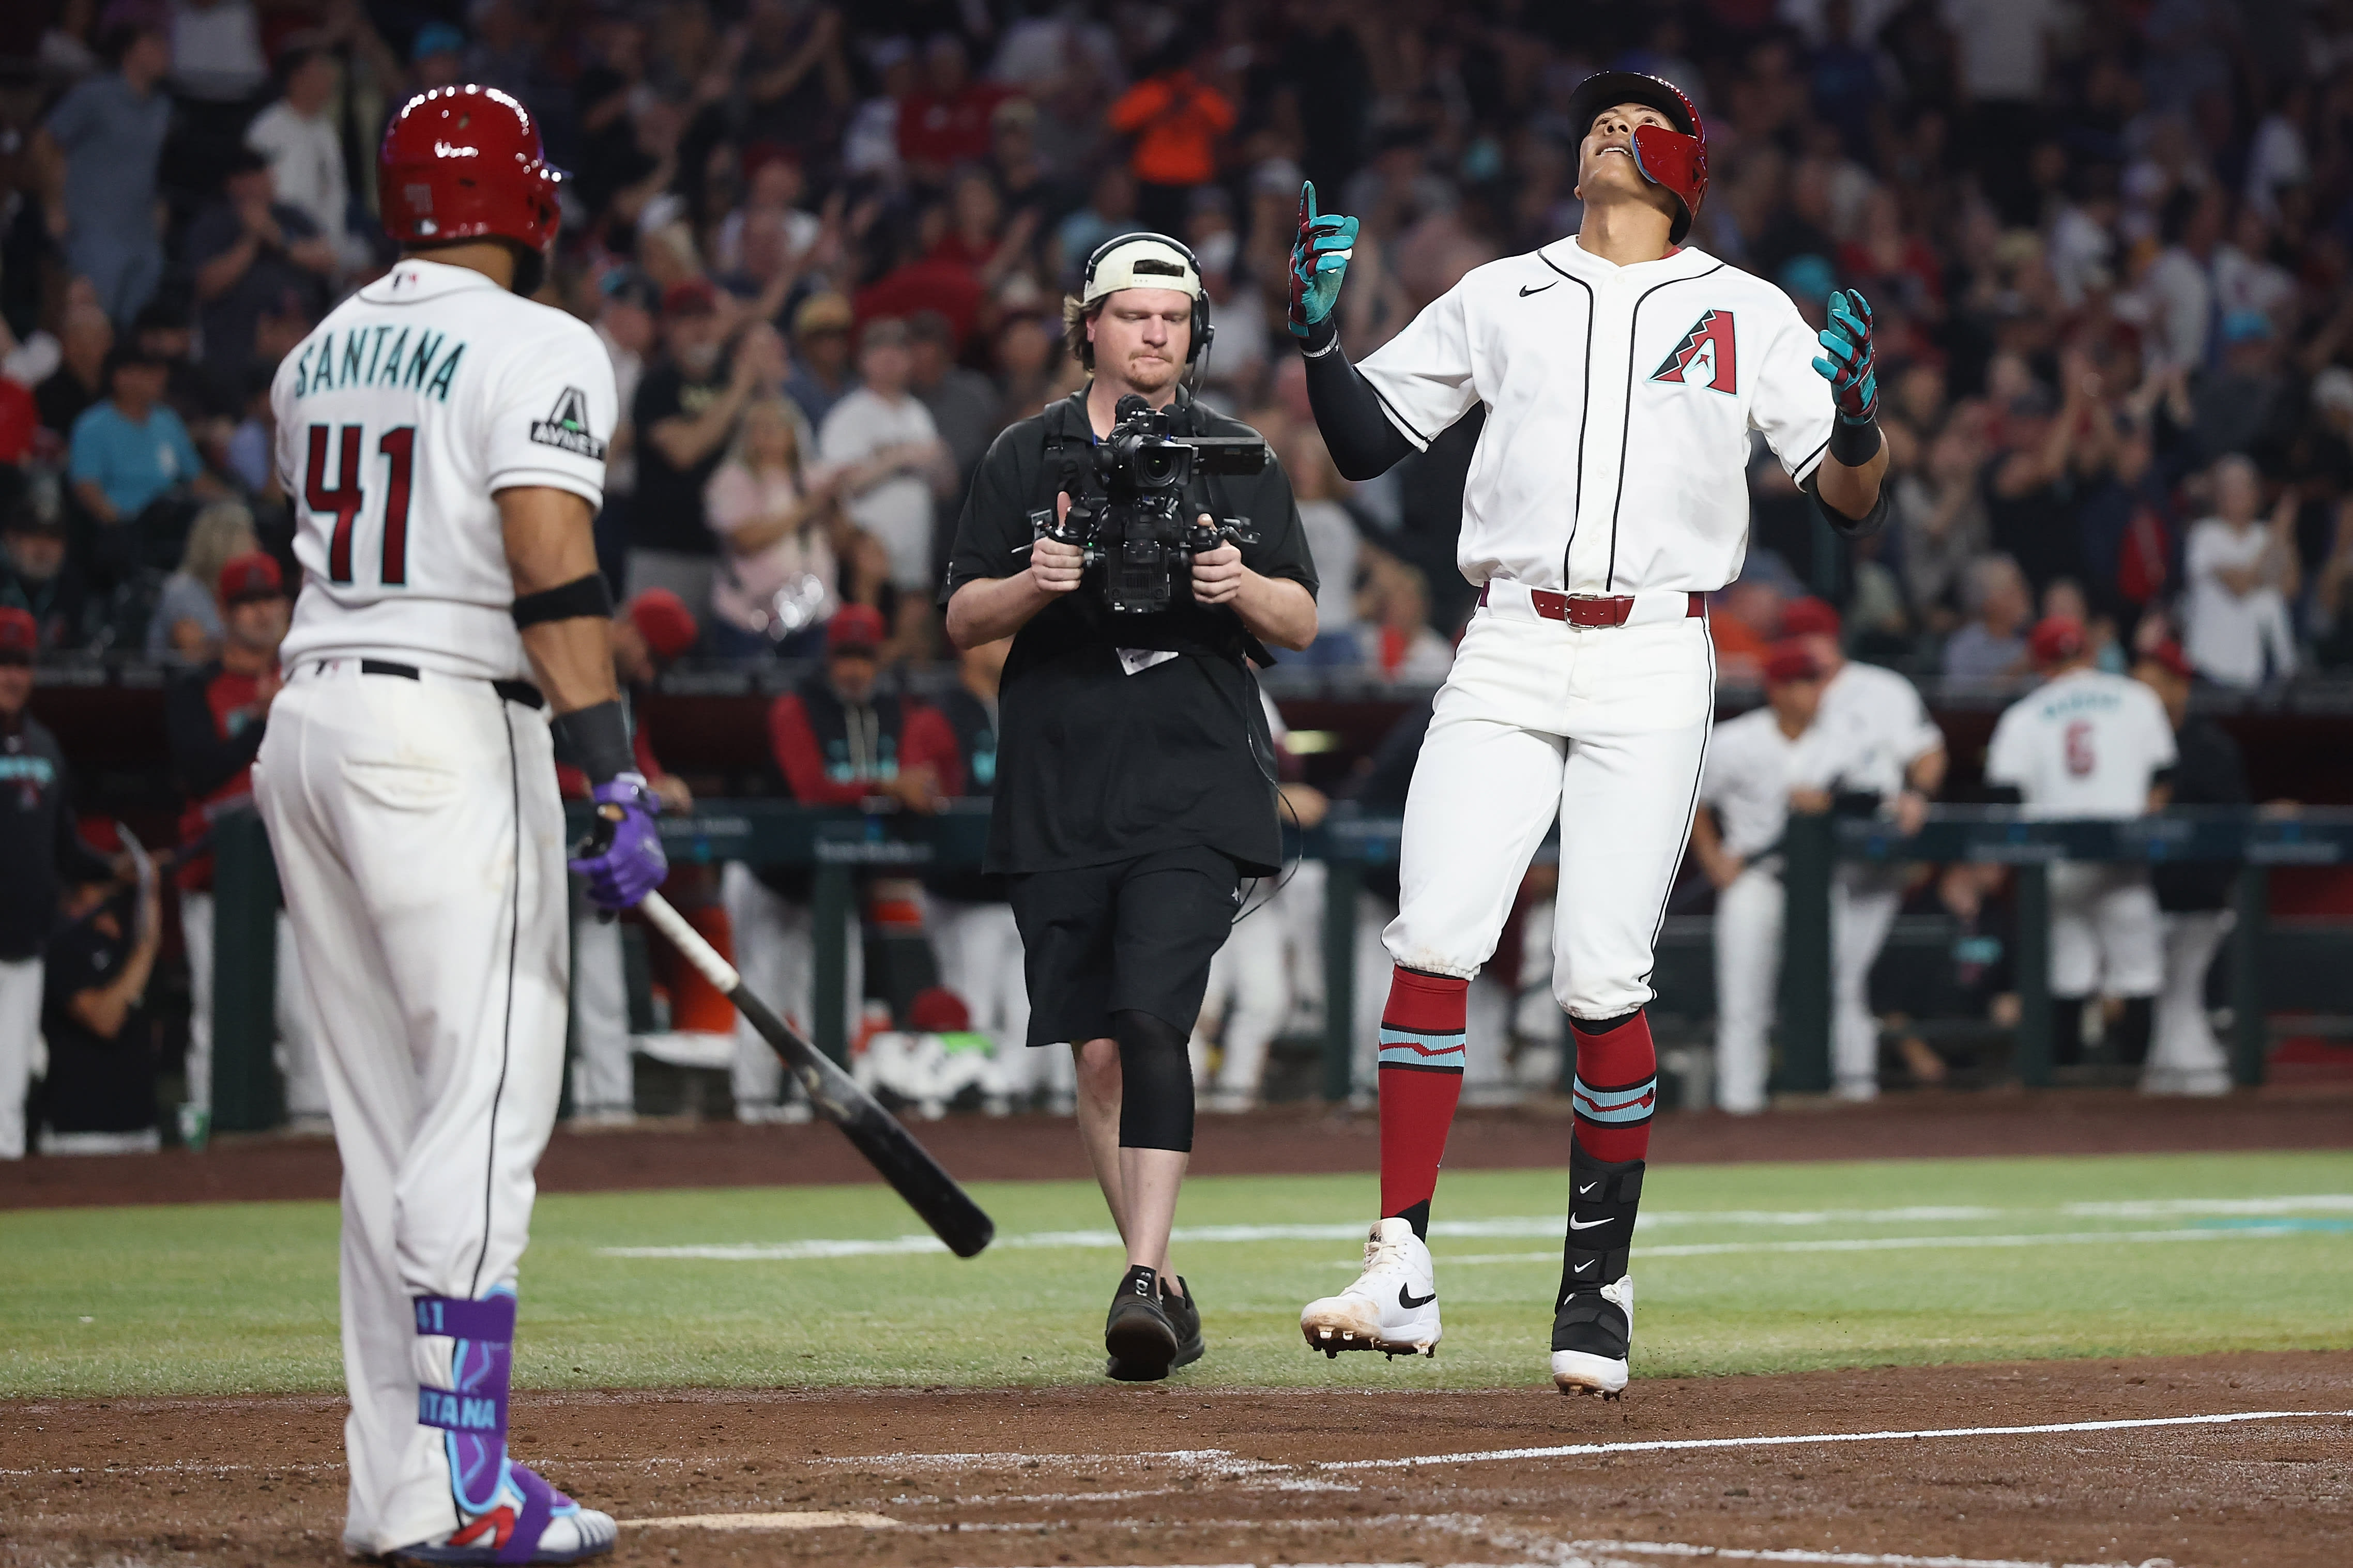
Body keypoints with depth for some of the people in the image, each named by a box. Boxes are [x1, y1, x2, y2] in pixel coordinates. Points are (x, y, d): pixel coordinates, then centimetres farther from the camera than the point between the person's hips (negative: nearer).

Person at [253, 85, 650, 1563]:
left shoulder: (321, 353, 15)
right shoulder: (536, 350, -8)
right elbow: (553, 574, -18)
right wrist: (616, 781, -22)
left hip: (306, 722, 8)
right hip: (449, 733, -8)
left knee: (389, 1115, 10)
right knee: (487, 1101, -9)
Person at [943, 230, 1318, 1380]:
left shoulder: (1236, 460, 8)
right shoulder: (1026, 458, 10)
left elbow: (1302, 625, 7)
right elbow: (962, 619, 8)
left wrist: (1241, 584, -15)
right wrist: (1037, 582, -13)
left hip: (1193, 795, -2)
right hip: (1058, 799, 2)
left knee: (1151, 1020, -20)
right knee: (1097, 1054, 4)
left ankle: (1144, 1280, -27)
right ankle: (1164, 1292, 16)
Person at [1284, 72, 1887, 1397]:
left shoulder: (1751, 315, 10)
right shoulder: (1501, 296, 16)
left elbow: (1855, 505, 5)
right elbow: (1364, 443, 15)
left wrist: (1857, 420, -17)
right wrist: (1319, 333, -2)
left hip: (1654, 666, -2)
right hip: (1507, 661, 2)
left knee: (1604, 981, -7)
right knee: (1433, 943, -13)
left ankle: (1600, 1286, 5)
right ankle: (1402, 1273, -14)